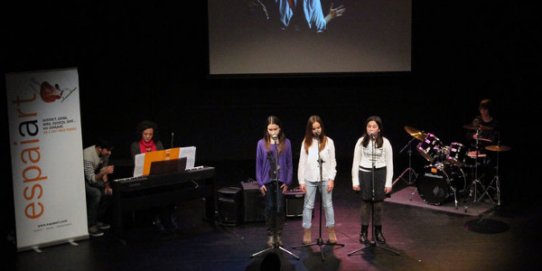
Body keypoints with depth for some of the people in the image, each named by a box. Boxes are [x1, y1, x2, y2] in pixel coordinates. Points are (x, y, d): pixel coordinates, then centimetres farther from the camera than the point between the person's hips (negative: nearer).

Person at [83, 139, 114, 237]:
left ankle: (97, 220, 9)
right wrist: (105, 172, -48)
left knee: (109, 192, -3)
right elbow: (91, 179, -34)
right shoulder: (88, 156, -34)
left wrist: (107, 185, -8)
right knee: (96, 194, -29)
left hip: (92, 177, 8)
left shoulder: (104, 153, -10)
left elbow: (103, 170, 3)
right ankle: (90, 226, -21)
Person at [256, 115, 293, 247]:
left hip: (281, 180, 0)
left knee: (280, 208, 0)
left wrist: (288, 181, -1)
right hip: (268, 180, 0)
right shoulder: (262, 144, -3)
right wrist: (260, 183, -1)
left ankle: (278, 234, 14)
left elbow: (289, 163, 1)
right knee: (270, 208, 7)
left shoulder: (286, 143, -3)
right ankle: (270, 235, 18)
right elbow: (258, 164, 1)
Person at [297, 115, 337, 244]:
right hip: (310, 179, 1)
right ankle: (306, 234, 11)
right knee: (308, 206, 5)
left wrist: (331, 179, -6)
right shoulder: (306, 142, 1)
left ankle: (331, 233, 16)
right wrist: (301, 181, -1)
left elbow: (332, 162, 0)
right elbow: (302, 162, 2)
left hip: (325, 178, -1)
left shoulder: (328, 141, -1)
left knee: (328, 205, 8)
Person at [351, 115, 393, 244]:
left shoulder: (385, 142, -4)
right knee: (365, 203, 5)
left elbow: (389, 163, 0)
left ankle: (378, 231, 19)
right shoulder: (361, 141, -2)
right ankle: (364, 232, 16)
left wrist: (388, 182, -2)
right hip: (365, 173, 0)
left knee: (379, 203, 4)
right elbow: (356, 162, 3)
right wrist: (355, 181, 0)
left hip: (380, 173, 0)